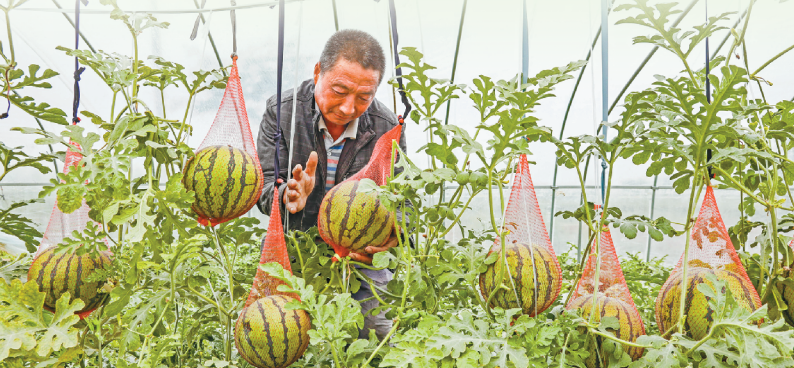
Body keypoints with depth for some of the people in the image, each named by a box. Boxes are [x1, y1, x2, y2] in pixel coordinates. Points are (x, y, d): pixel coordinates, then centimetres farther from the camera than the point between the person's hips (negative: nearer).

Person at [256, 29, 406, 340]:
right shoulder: (282, 111, -12)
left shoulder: (387, 128, -11)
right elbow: (265, 187, -12)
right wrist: (287, 197, -37)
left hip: (362, 260, 0)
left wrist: (392, 237, -33)